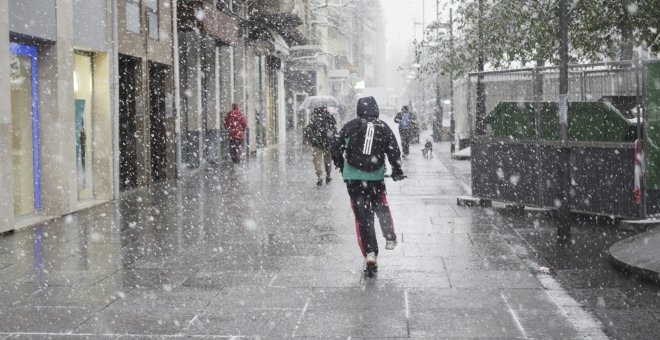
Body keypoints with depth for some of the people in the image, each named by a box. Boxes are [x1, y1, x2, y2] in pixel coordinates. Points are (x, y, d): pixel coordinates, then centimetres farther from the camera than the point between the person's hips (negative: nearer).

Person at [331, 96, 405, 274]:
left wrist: (341, 166, 19)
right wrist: (397, 171, 16)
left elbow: (336, 148, 1)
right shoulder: (383, 128, 0)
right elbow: (394, 151, 1)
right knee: (381, 206, 27)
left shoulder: (351, 126, -2)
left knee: (362, 214, 1)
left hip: (353, 176, -1)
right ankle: (390, 239, 25)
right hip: (376, 176, 1)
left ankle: (370, 252, -7)